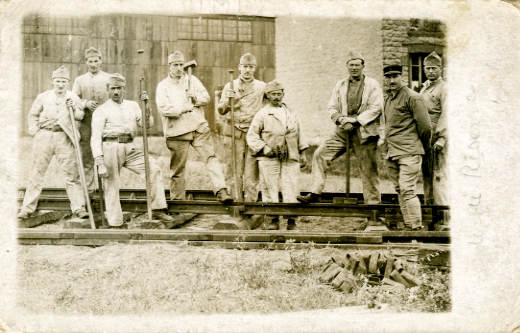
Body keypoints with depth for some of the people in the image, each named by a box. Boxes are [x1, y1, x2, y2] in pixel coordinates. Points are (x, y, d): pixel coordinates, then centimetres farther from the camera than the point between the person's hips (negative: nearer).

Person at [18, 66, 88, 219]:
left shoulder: (73, 98, 7)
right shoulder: (43, 97, 8)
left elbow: (79, 117, 5)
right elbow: (33, 115, 16)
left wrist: (75, 108, -13)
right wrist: (34, 130, 4)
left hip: (64, 138, -1)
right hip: (44, 136, 1)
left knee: (72, 173, -5)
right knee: (37, 172, 5)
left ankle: (79, 208, -1)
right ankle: (27, 208, 13)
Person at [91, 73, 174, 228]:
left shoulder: (133, 106, 16)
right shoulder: (101, 110, 3)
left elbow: (147, 124, 10)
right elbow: (96, 138, -4)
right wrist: (100, 163, -13)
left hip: (130, 147, 4)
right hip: (111, 147, -3)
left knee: (154, 169, -11)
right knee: (112, 185, 0)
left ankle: (157, 210, -4)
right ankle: (115, 223, 12)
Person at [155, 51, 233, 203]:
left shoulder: (192, 80, 14)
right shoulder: (163, 85, 5)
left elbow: (206, 97, 9)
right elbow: (163, 108, -8)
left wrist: (196, 98, -11)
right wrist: (183, 109, -11)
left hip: (198, 127, 2)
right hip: (177, 131, -2)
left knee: (211, 157, -12)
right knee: (178, 167, 4)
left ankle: (221, 190, -16)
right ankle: (177, 200, 16)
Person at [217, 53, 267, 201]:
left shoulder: (262, 87, 10)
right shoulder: (230, 86, 12)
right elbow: (220, 110, 7)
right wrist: (227, 101, -12)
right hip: (233, 132, 1)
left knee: (252, 171, -4)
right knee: (234, 171, 1)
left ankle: (251, 203, 2)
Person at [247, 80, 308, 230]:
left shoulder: (292, 114, 16)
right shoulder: (262, 114, 4)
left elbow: (299, 134, 21)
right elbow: (252, 135, 3)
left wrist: (301, 153, 17)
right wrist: (263, 148, -9)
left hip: (290, 158, 2)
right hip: (269, 158, -2)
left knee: (291, 189, -1)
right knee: (270, 188, 0)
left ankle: (291, 220, 8)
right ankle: (273, 220, 11)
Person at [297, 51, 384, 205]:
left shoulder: (372, 85, 1)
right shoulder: (340, 85, 14)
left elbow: (376, 108, -7)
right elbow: (332, 106, 11)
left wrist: (355, 119, -15)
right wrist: (340, 119, -9)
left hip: (364, 132, -3)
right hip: (343, 131, 4)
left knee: (368, 169, 1)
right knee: (320, 154, -9)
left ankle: (373, 202, 14)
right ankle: (315, 193, -4)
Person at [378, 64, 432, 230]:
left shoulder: (412, 97, -8)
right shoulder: (387, 98, 17)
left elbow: (425, 126, -6)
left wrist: (423, 144, 6)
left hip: (409, 152, -8)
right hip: (390, 153, 8)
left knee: (407, 190, -13)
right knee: (399, 191, 9)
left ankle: (416, 227, -5)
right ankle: (408, 225, 17)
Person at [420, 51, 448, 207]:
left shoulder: (444, 88, -5)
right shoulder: (424, 88, 20)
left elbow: (446, 115, -13)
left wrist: (441, 138, -20)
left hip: (437, 139, -8)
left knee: (439, 175, -8)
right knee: (426, 175, 11)